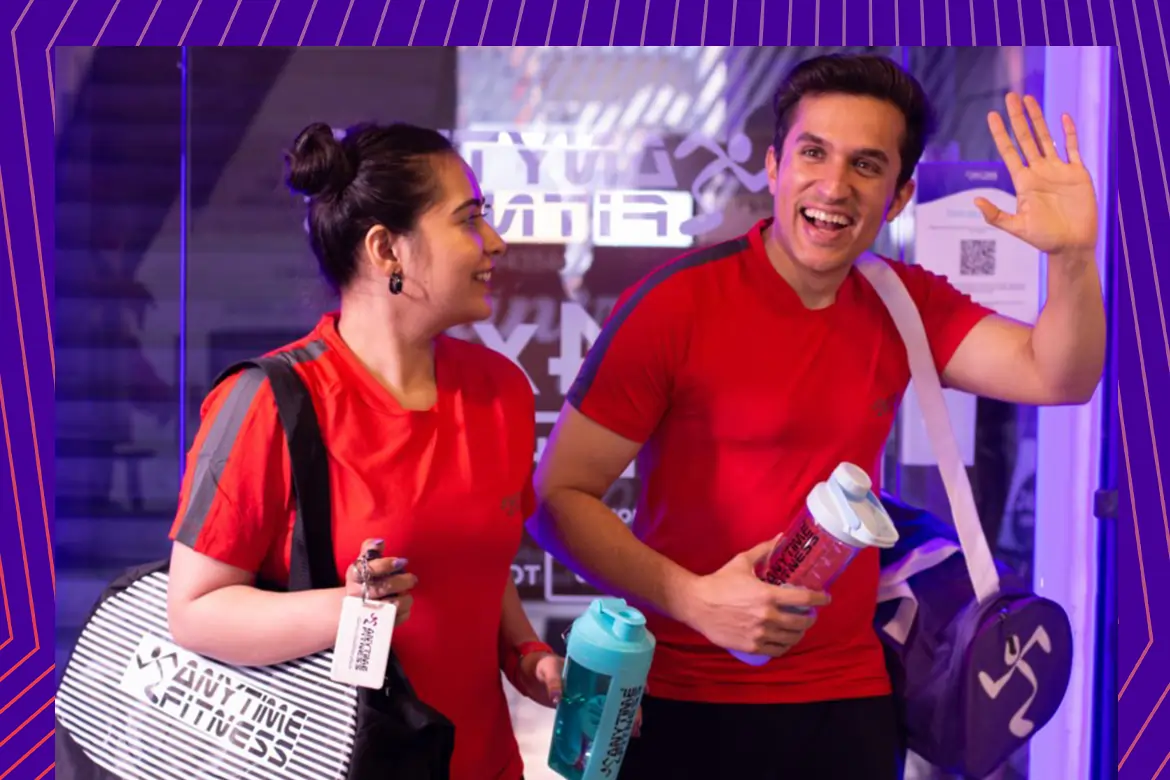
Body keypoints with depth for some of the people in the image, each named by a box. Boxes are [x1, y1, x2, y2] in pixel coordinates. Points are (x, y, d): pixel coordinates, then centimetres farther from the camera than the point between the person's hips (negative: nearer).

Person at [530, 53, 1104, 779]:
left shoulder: (904, 304, 3)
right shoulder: (676, 304, -13)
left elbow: (1056, 377, -8)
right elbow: (559, 496, -13)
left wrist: (1073, 256, -25)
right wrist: (693, 598, -24)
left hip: (849, 698, 4)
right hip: (684, 706, -4)